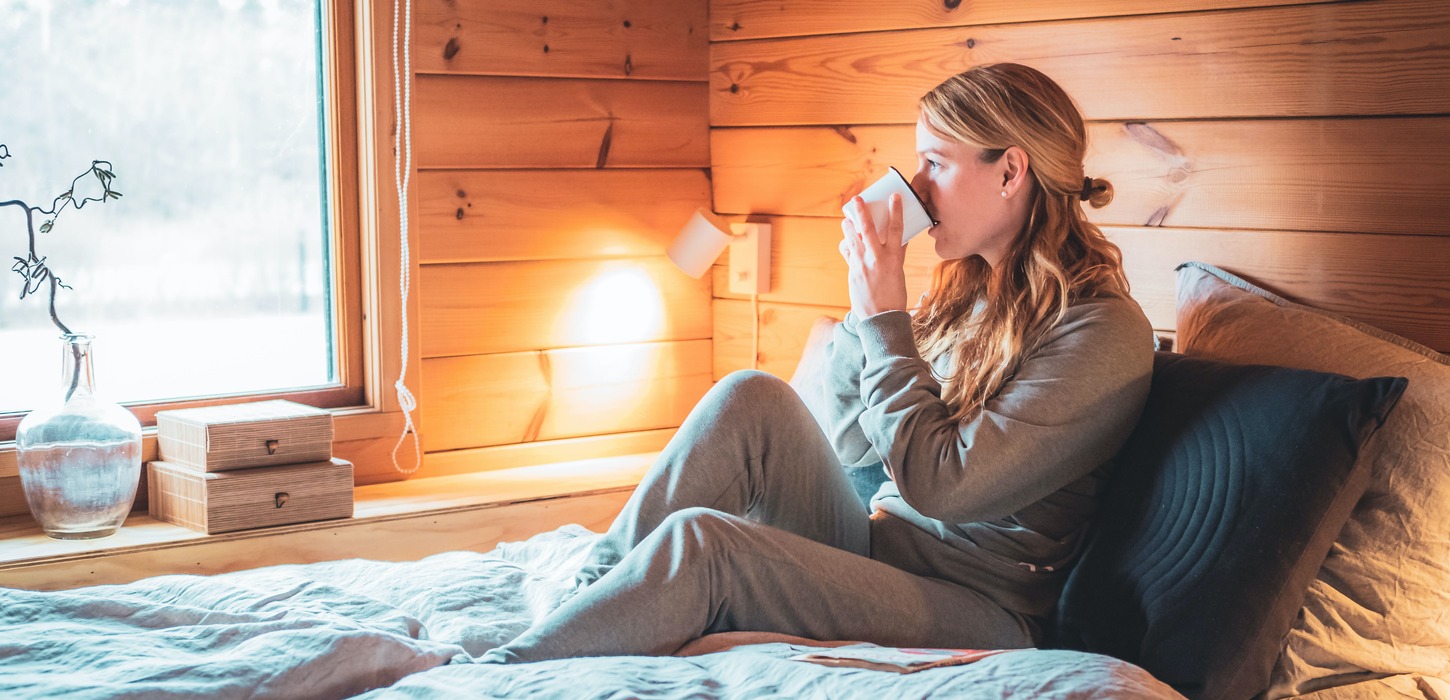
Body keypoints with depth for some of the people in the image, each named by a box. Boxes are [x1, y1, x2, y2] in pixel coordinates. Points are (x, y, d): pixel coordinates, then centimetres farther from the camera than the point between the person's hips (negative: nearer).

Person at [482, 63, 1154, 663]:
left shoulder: (1104, 335, -15)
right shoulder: (971, 291, 10)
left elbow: (940, 485, -23)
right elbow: (848, 442, 15)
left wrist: (884, 315, -17)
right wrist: (868, 305, 1)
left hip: (983, 614, -8)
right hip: (883, 550, 8)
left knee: (700, 541, -25)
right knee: (751, 398, -14)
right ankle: (588, 596, -13)